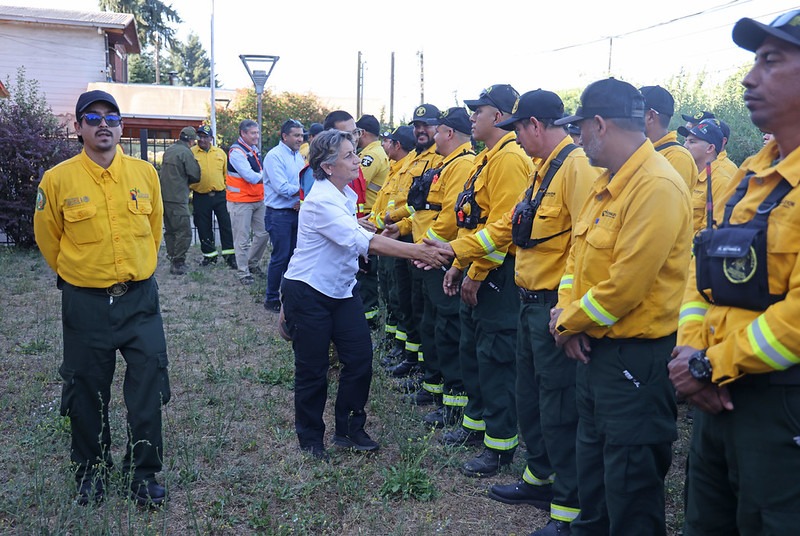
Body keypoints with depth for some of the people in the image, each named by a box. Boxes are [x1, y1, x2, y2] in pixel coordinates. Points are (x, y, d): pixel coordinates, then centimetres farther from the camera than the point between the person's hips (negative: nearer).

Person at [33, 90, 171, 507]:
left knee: (148, 388, 3)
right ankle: (91, 474, 31)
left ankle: (143, 474, 20)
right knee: (87, 394, 11)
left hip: (140, 297, 2)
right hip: (85, 303, -1)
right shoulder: (58, 180, -9)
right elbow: (49, 239, 6)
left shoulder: (145, 172, -2)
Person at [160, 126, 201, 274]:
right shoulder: (186, 152, -11)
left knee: (170, 230, 16)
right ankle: (178, 263, -7)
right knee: (184, 231, -6)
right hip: (178, 198, -9)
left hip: (164, 196, 9)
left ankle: (173, 259, 23)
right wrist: (186, 181, 9)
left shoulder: (169, 150, 14)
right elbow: (195, 176, -11)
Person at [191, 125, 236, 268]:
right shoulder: (191, 153, -1)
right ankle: (209, 255, 22)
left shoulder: (220, 152, 6)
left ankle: (230, 255, 10)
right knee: (204, 228, 7)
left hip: (220, 195, 1)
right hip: (200, 196, -1)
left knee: (226, 225, 2)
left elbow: (226, 174, 10)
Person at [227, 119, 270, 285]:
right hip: (241, 201, -8)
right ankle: (243, 273, 9)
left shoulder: (254, 149, 12)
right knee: (242, 239, 0)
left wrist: (259, 176, -8)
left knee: (263, 234, 11)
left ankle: (252, 263, 30)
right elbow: (250, 177, -23)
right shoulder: (236, 151, -16)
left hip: (258, 200, 8)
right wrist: (263, 176, -6)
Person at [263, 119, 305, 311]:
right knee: (280, 257, -2)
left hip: (296, 213, 7)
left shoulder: (299, 157, 12)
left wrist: (302, 200, -11)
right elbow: (281, 187, -21)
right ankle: (271, 299, 10)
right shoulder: (274, 156, -13)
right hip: (279, 214, -7)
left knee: (292, 256, 13)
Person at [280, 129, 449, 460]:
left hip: (341, 289, 8)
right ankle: (310, 439, 21)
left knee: (360, 358, 5)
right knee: (313, 370, 2)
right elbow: (363, 241, -32)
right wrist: (414, 252, -34)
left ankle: (349, 429, 21)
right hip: (308, 293, -8)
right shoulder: (321, 201, -24)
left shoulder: (347, 194, 5)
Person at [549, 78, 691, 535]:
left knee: (631, 484, 4)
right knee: (592, 460, 23)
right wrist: (568, 313, -4)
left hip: (637, 358, -10)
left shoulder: (657, 187, -22)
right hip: (596, 348, 10)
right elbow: (579, 253, 12)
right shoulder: (608, 183, 9)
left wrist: (570, 322, -12)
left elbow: (625, 285, -26)